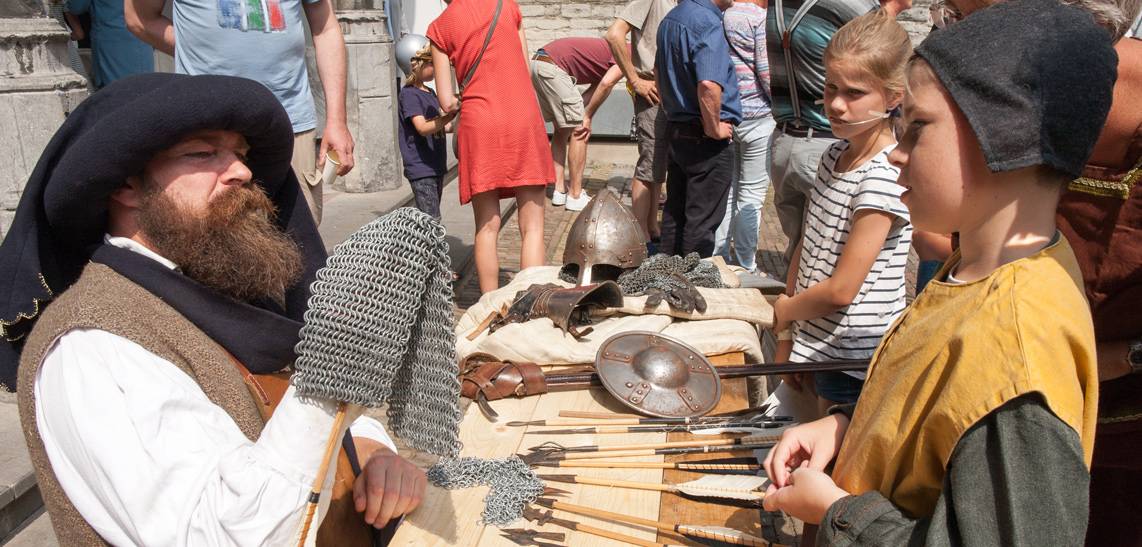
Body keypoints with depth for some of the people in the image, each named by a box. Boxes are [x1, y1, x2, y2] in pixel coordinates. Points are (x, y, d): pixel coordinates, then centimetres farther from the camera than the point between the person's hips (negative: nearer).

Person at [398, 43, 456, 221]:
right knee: (432, 220, -14)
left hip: (436, 166, 9)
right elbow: (423, 128, -23)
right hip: (420, 168, -9)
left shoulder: (430, 93, 16)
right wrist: (450, 116, -34)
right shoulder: (409, 93, -11)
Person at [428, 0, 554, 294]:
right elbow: (525, 71, 13)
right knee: (532, 227, 1)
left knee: (487, 227, 7)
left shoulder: (440, 27, 5)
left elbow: (447, 102, 3)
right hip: (524, 117, 0)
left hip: (479, 125, 0)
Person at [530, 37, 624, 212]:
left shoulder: (613, 52, 24)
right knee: (579, 132, -2)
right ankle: (575, 196, 3)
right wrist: (588, 117, -8)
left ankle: (559, 191, 19)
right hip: (552, 67, -10)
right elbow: (607, 83, -17)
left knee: (562, 130, 17)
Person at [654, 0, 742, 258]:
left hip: (675, 128, 9)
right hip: (705, 139, -9)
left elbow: (659, 70, 25)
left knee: (675, 211, 17)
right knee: (703, 220, 1)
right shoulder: (707, 21, -20)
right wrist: (714, 128, -20)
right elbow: (709, 84, -34)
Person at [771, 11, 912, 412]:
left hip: (855, 362, -8)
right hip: (816, 345, 8)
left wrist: (784, 310, -3)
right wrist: (786, 337, 6)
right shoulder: (835, 155, 4)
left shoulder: (885, 176, -21)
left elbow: (841, 289, -20)